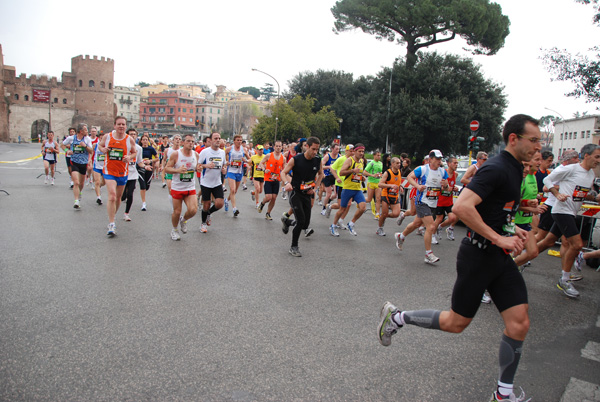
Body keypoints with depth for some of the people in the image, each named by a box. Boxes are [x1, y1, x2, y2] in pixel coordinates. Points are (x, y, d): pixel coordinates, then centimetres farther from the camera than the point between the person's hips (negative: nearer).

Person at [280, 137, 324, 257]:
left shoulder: (318, 160, -2)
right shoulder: (296, 159, -14)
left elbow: (320, 174, 16)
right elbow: (283, 172, -6)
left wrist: (315, 187, 4)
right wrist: (287, 183, -26)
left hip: (307, 194, 5)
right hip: (295, 192, -5)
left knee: (305, 225, 6)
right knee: (301, 221, -15)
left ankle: (286, 221, 37)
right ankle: (294, 247, 4)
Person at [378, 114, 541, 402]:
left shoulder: (514, 170, 13)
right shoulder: (496, 169, -18)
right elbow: (461, 207, -30)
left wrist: (511, 231, 11)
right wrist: (499, 238, -25)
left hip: (500, 258, 9)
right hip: (478, 256, -9)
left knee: (519, 323, 3)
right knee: (455, 323, 3)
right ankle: (396, 317, 22)